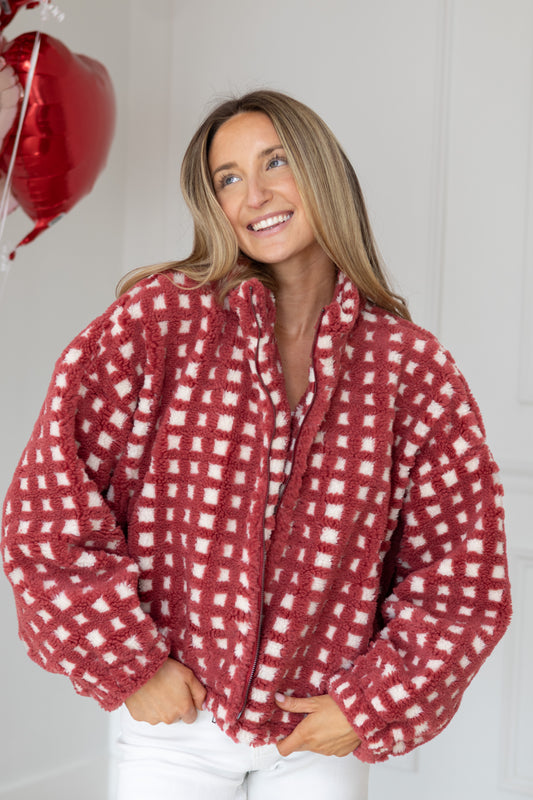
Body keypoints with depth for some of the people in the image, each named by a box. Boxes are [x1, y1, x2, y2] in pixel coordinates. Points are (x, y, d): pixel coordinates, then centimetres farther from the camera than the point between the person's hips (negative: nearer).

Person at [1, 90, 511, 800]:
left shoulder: (413, 366, -7)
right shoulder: (159, 318, -9)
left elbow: (465, 564, -1)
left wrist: (371, 706, -4)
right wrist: (130, 664, -9)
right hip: (173, 717, 0)